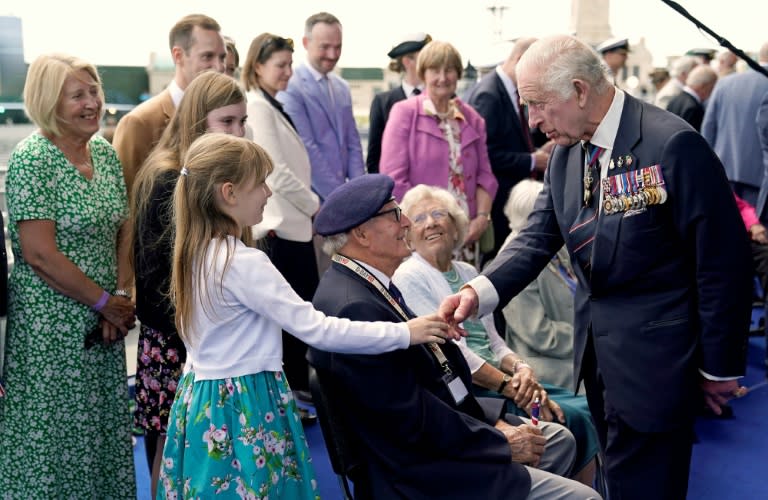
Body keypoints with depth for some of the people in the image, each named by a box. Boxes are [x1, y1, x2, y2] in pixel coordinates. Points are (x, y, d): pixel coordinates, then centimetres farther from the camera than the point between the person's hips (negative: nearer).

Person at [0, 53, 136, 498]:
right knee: (53, 435, 5)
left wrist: (123, 297, -4)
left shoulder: (106, 152, 7)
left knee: (103, 427, 15)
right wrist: (106, 302, -12)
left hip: (103, 325, 7)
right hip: (50, 325, -7)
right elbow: (40, 254, -18)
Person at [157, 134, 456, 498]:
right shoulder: (244, 262, -23)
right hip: (244, 408, -9)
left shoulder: (198, 252, 4)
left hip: (202, 398, 9)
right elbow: (315, 329, -24)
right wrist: (404, 333, -19)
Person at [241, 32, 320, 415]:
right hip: (278, 225, -9)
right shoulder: (257, 107, -13)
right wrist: (315, 206, -7)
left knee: (304, 307, 15)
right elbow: (278, 172, -18)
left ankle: (299, 384, 27)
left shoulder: (273, 107, 15)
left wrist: (311, 204, 9)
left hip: (293, 222, 9)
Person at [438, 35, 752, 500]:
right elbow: (537, 238, 0)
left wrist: (720, 366, -11)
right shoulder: (566, 153, 3)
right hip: (596, 346, 7)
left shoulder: (672, 143, -20)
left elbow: (724, 261, -17)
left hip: (651, 355, -7)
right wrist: (480, 291, -18)